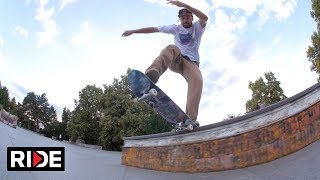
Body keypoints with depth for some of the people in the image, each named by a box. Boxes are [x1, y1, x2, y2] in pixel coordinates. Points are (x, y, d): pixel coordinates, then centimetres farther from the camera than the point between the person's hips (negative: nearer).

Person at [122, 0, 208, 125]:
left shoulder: (197, 27, 12)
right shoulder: (176, 28, 18)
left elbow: (205, 18, -13)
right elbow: (154, 29, 18)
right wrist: (133, 31, 18)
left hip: (191, 62, 0)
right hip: (176, 60, 1)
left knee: (197, 80, -34)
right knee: (172, 49, -35)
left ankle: (190, 119, -46)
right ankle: (152, 75, -66)